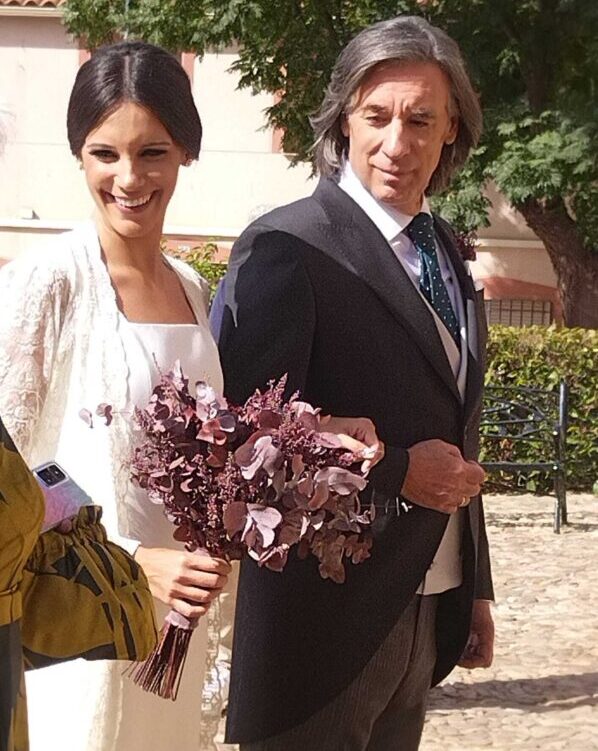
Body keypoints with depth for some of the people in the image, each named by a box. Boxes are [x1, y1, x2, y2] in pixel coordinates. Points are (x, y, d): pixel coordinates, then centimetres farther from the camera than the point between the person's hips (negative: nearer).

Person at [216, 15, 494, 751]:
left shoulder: (446, 254, 11)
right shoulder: (286, 248, -14)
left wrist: (474, 587, 17)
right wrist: (395, 475, -20)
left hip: (425, 609, 7)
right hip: (324, 614, -7)